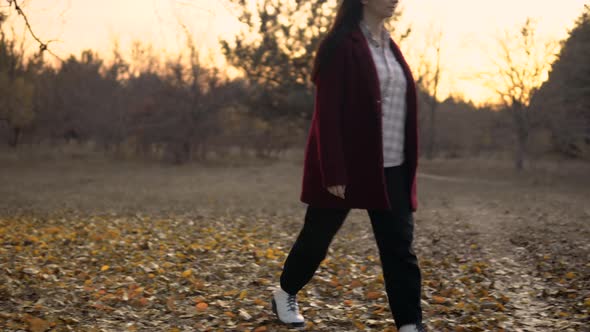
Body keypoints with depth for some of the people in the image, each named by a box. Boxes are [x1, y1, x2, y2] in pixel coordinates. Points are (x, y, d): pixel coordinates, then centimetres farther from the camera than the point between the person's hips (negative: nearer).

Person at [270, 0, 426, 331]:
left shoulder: (390, 46, 11)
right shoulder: (341, 44, -11)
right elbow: (327, 114, -15)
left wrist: (407, 168, 14)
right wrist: (333, 172, -20)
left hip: (390, 169, 6)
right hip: (347, 166, -6)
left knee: (400, 247, -1)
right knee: (318, 235, 12)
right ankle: (285, 294, 35)